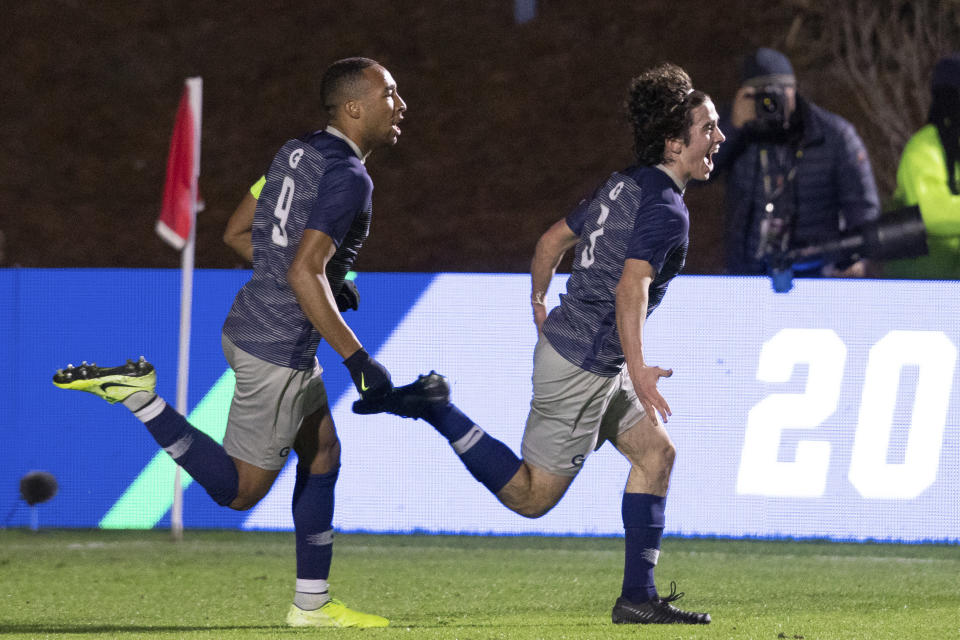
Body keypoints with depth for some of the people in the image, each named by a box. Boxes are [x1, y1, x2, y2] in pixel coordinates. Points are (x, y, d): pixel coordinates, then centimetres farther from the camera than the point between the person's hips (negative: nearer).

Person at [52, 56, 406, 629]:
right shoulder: (348, 177, -19)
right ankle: (139, 394, -6)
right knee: (238, 490, 2)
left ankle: (312, 603, 23)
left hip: (249, 321, 10)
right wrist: (359, 360, -25)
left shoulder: (299, 152, 9)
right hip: (280, 349, -10)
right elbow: (304, 272, -28)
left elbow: (237, 233, 17)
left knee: (323, 453, 19)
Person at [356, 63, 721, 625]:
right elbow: (632, 287, -32)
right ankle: (436, 409, -4)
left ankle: (639, 598, 9)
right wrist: (637, 367, -39)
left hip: (564, 341, 10)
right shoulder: (667, 210, -18)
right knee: (532, 496, -3)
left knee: (656, 452, 11)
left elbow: (552, 241, 20)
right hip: (583, 364, -10)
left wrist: (540, 306, 34)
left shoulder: (625, 184, 11)